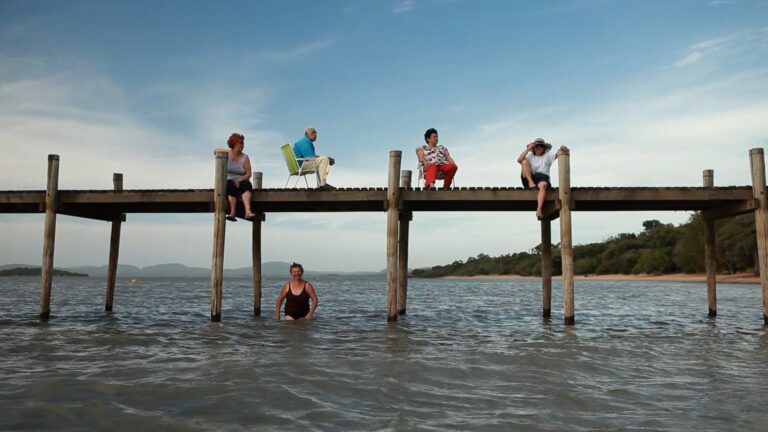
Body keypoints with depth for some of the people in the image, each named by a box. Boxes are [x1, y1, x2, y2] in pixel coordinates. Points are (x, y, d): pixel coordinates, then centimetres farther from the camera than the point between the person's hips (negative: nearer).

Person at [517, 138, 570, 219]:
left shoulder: (547, 156, 17)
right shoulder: (530, 155, 18)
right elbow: (519, 160, -1)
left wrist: (563, 149, -25)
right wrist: (528, 148, -2)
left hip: (542, 177, -1)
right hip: (529, 179, 1)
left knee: (543, 185, -40)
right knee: (524, 161, -18)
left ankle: (539, 210, -52)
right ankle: (531, 182, -26)